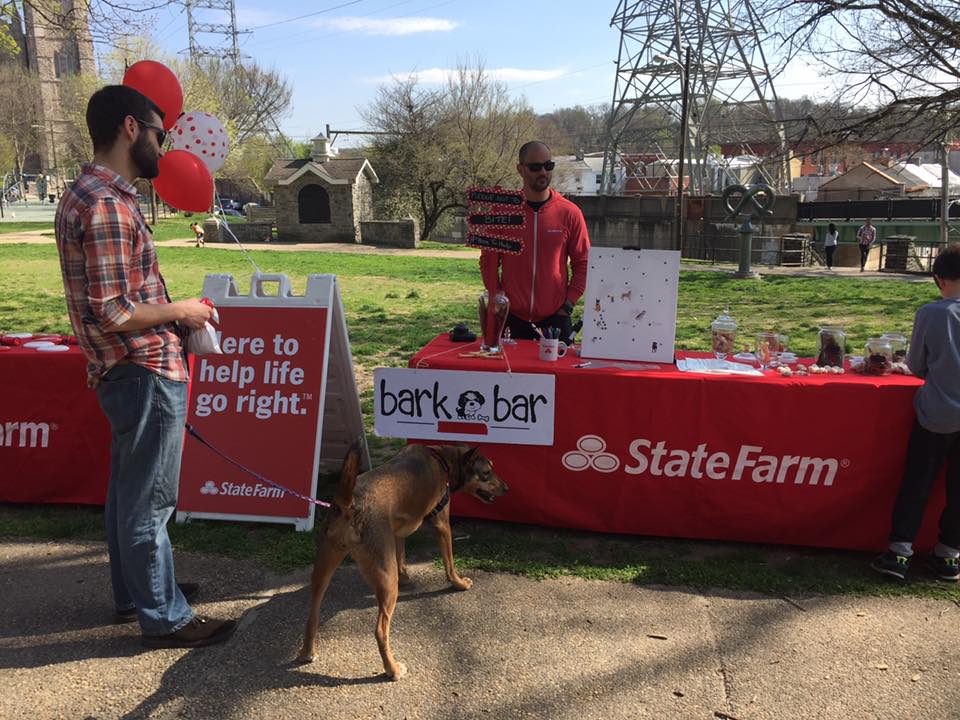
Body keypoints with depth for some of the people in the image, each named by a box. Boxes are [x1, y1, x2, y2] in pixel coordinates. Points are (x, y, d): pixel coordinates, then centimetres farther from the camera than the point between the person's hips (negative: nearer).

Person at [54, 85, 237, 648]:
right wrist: (180, 311, -10)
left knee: (128, 490, 20)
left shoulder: (88, 195, 13)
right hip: (146, 374, -10)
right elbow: (115, 314, -23)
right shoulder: (108, 206, -20)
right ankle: (164, 618, 17)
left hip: (130, 373, 10)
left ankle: (135, 591, 37)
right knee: (150, 500, 2)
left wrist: (170, 312, 11)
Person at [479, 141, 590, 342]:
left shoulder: (569, 213, 0)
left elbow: (583, 263, 4)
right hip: (512, 318, 0)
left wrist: (568, 305, -2)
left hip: (555, 318, 0)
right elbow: (489, 261, 6)